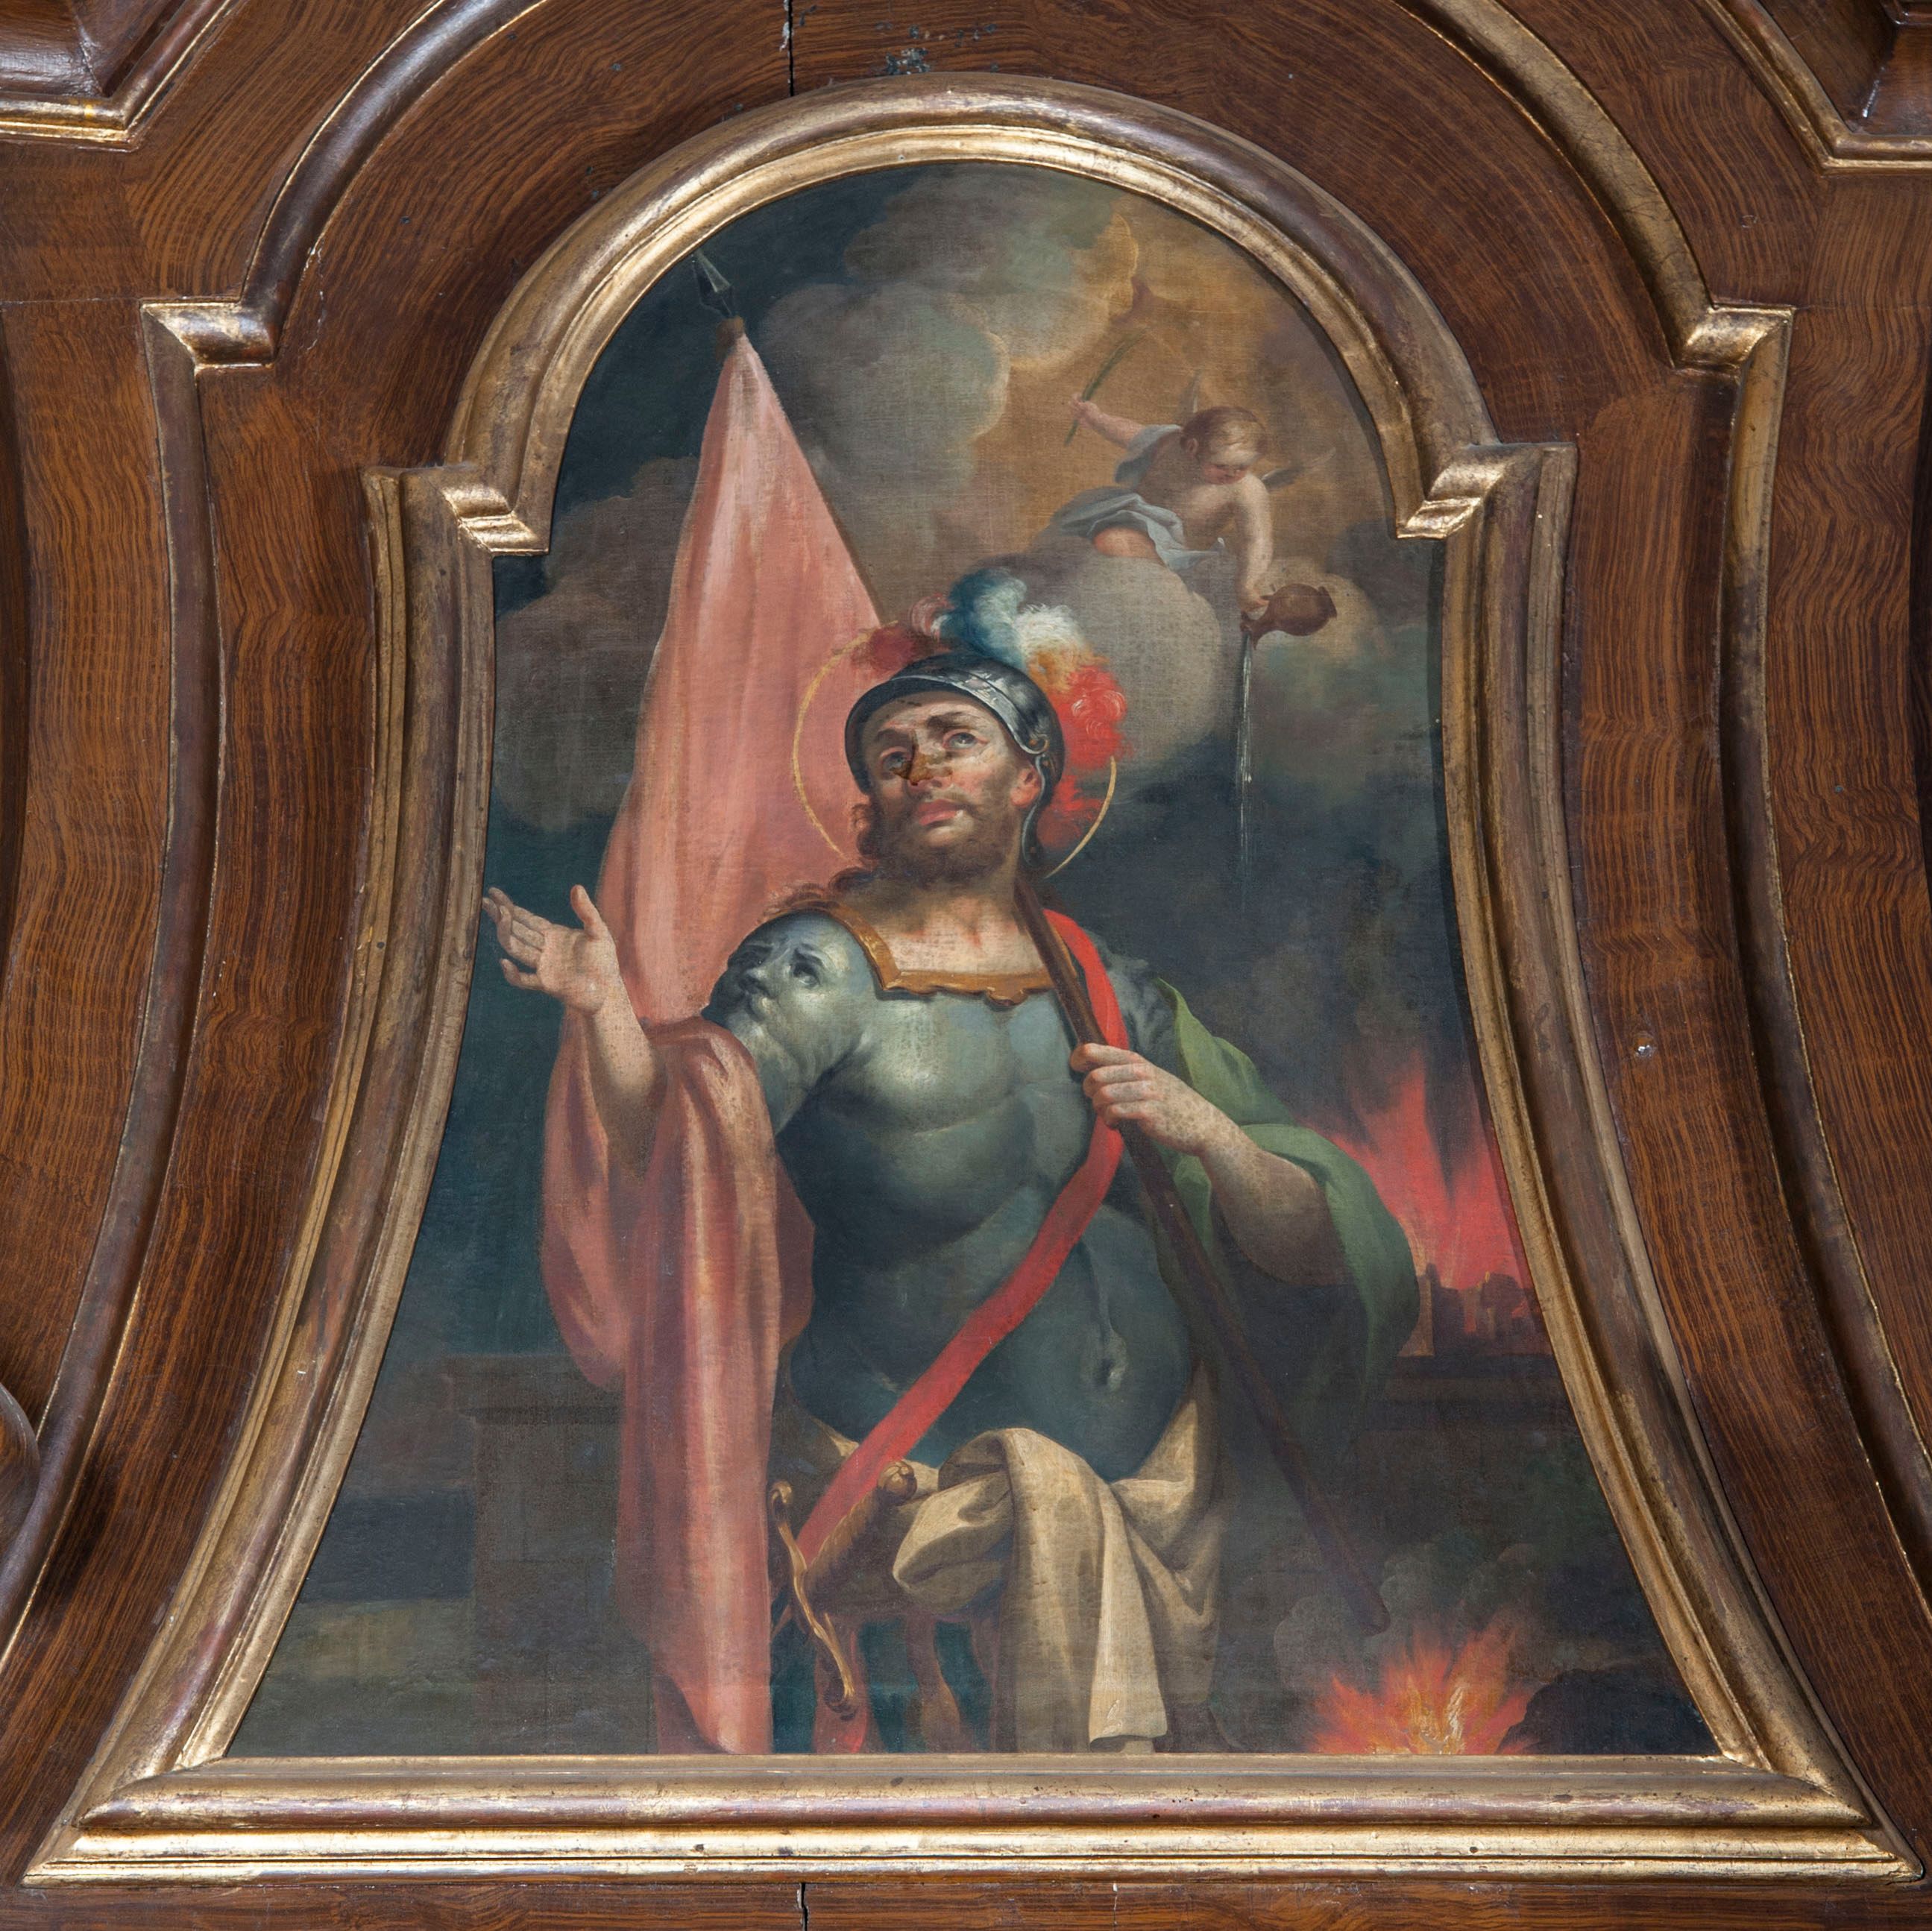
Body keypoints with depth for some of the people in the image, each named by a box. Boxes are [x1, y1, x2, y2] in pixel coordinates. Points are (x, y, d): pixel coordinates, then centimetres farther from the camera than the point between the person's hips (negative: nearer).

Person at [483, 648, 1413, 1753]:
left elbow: (1308, 1257, 6)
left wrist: (1204, 1130, -12)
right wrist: (609, 1008, -33)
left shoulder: (1115, 996, 7)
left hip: (1155, 1460, 3)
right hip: (914, 1478, -3)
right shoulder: (826, 967, -2)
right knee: (1049, 1500, -27)